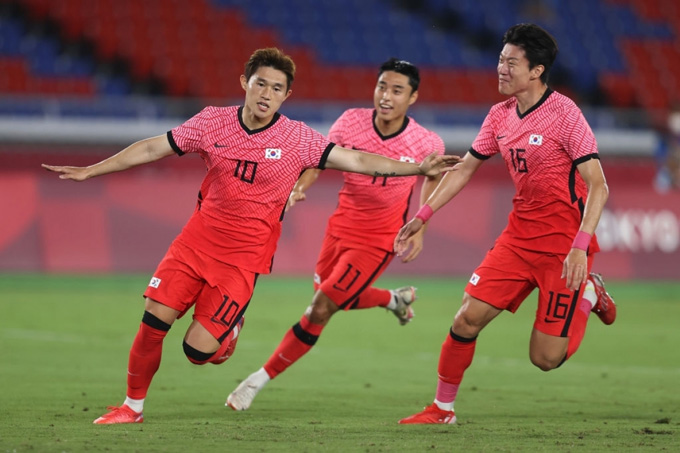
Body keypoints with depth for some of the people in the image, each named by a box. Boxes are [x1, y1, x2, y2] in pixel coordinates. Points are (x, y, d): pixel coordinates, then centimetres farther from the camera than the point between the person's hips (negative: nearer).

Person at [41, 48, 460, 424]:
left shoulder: (298, 139, -8)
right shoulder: (212, 122, -2)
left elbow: (358, 161, -10)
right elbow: (152, 149, 6)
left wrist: (418, 168, -20)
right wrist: (90, 171, 6)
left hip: (244, 257, -2)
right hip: (197, 239, 2)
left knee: (198, 349, -12)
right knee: (153, 321, -8)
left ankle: (230, 332, 25)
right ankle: (133, 407, 12)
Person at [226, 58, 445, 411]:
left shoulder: (426, 143, -17)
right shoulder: (350, 122, -14)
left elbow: (435, 174, 6)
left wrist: (419, 228, -1)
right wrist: (298, 189, -23)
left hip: (377, 241, -4)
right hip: (341, 226, 4)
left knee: (321, 309, -11)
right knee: (335, 299, 20)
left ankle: (259, 380, -1)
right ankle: (395, 299, 48)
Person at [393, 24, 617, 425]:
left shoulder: (564, 113, -15)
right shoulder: (500, 116, 5)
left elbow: (598, 186, -18)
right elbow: (464, 169, 18)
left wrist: (580, 247, -27)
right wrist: (422, 217, 15)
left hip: (565, 243, -6)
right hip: (519, 237, 6)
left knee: (545, 358, -6)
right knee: (467, 319, -6)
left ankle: (589, 295, 21)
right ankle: (443, 409, 11)